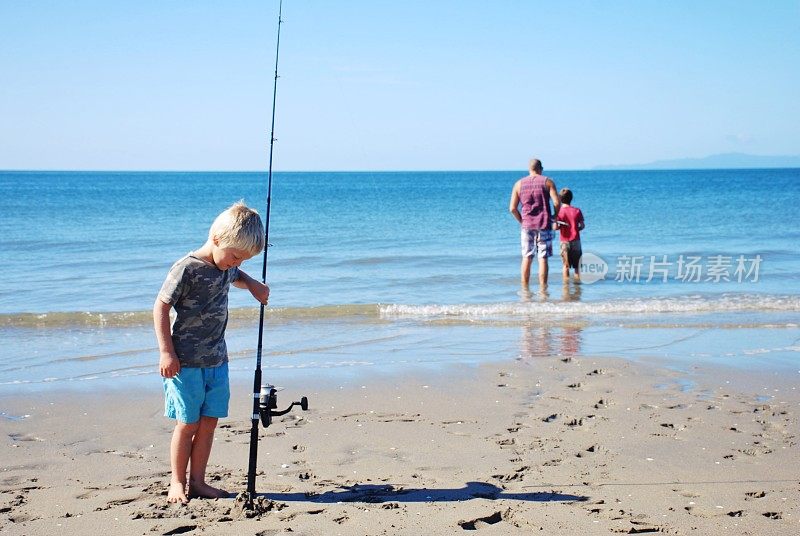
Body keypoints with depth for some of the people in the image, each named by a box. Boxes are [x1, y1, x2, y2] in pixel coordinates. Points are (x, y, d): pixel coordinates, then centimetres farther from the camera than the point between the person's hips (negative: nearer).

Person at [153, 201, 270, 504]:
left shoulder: (227, 266, 5)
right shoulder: (187, 269, -18)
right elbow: (160, 308, -13)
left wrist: (253, 285, 9)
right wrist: (166, 352, -16)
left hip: (217, 360, 7)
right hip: (187, 363, -7)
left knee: (209, 422, 8)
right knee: (188, 424, 0)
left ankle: (197, 481, 17)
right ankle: (177, 483, 13)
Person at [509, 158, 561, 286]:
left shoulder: (519, 184, 6)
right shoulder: (547, 182, 0)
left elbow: (512, 208, 1)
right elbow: (557, 203, -11)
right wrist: (555, 219, 5)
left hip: (527, 225, 2)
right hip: (544, 225, -2)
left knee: (526, 258, 9)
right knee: (543, 259, 0)